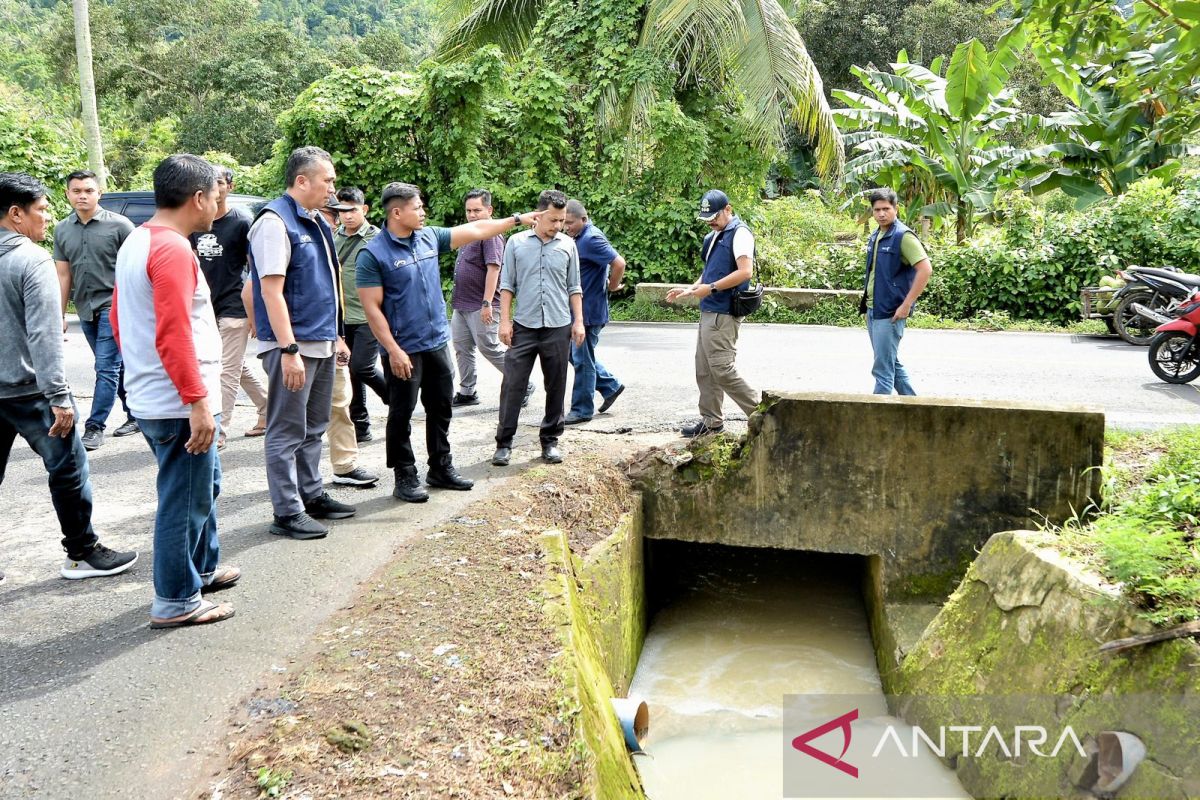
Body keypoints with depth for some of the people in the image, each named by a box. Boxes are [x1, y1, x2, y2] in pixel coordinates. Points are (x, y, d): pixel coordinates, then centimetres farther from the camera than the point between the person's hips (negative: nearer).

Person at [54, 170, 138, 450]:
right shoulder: (62, 230, 9)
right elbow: (63, 275, 12)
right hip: (86, 309, 6)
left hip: (113, 306, -5)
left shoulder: (119, 225, -6)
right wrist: (60, 314, 10)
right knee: (116, 366, 13)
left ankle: (95, 427, -3)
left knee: (107, 367, -7)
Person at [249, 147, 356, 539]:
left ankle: (312, 495, 30)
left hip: (321, 344, 9)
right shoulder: (275, 221, -14)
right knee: (288, 432, 0)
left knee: (313, 428, 18)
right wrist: (289, 350, -25)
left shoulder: (317, 222, 14)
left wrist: (336, 335, 21)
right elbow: (271, 291, -20)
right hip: (293, 346, -9)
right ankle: (287, 513, 7)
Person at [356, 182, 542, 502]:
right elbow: (372, 308, -15)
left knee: (441, 410, 15)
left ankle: (441, 468, 29)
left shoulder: (429, 237, 6)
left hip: (437, 343, 7)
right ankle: (405, 478, 15)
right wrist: (394, 351, -19)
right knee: (401, 415, 4)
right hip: (404, 350, -7)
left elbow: (474, 230, 15)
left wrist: (517, 219, 17)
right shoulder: (374, 254, -13)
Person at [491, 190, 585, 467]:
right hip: (524, 326, -1)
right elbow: (507, 285, 4)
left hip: (558, 328, 2)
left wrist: (578, 321, 5)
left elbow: (574, 288, 11)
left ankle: (550, 441, 19)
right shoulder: (517, 242, 2)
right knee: (513, 384, -2)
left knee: (556, 387, 7)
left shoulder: (568, 245, 7)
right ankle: (504, 442, 7)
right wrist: (505, 320, -2)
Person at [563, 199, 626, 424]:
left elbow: (619, 263, -27)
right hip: (578, 309, 10)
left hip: (589, 310, -10)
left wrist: (612, 286, -13)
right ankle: (611, 386, 27)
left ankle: (582, 410, 8)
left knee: (582, 359, -2)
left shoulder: (591, 239, -19)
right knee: (575, 354, 17)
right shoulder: (579, 237, 11)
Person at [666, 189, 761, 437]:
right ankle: (711, 421, 20)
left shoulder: (739, 233, -10)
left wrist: (711, 288, -20)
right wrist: (689, 290, 14)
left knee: (721, 369, -10)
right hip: (709, 311, 10)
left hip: (723, 314, -10)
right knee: (704, 369, 11)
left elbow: (745, 272, -21)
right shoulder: (714, 236, 18)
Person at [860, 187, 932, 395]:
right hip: (873, 311, 9)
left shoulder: (903, 236, -12)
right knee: (892, 363, 18)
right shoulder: (874, 237, 12)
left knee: (883, 369, -5)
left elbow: (925, 269, -19)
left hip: (890, 314, -9)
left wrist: (906, 305, -20)